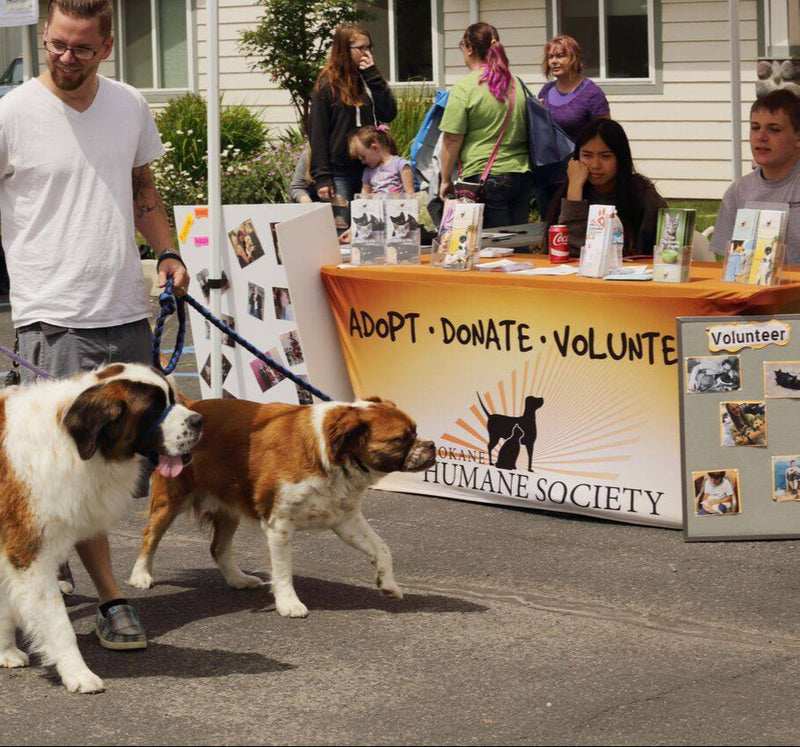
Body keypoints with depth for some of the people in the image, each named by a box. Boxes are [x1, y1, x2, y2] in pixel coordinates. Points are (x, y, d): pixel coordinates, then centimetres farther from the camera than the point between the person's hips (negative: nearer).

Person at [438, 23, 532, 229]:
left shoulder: (464, 88, -9)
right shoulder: (515, 83, 10)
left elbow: (452, 140, -9)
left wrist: (446, 179, 0)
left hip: (485, 178, -6)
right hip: (522, 174, 6)